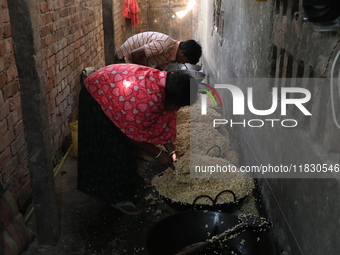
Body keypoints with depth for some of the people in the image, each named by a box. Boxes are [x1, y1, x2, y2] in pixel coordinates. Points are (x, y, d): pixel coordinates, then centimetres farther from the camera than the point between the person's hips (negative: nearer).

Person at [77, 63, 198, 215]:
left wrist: (171, 151, -5)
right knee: (114, 150, -4)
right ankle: (118, 197, 10)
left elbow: (163, 122, -1)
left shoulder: (166, 85, -12)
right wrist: (158, 154, -17)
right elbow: (132, 133, -25)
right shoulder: (146, 99, -39)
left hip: (112, 93, 8)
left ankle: (128, 186, 29)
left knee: (127, 146, 12)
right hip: (97, 95, -8)